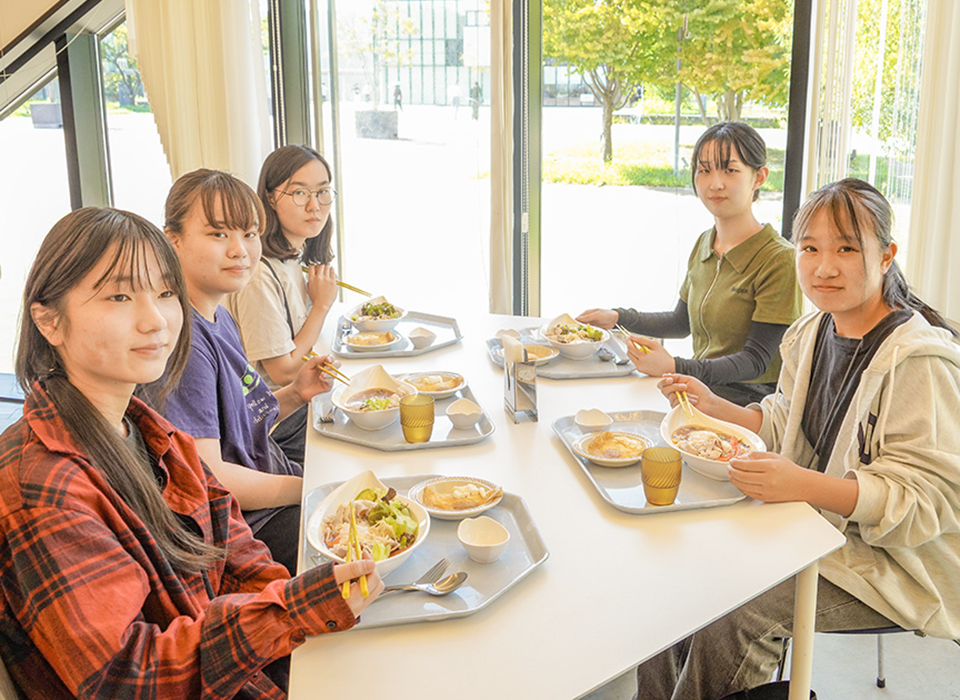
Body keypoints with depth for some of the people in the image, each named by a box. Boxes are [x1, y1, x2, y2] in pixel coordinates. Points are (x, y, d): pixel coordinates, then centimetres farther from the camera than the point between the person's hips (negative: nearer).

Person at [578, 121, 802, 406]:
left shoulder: (778, 260, -15)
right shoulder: (703, 244, 10)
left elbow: (755, 360, -17)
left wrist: (675, 367, -31)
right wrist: (618, 318, 13)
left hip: (748, 405, -7)